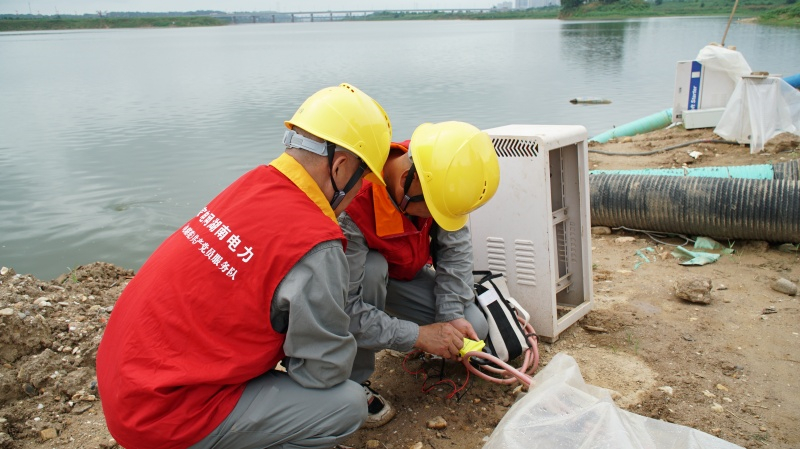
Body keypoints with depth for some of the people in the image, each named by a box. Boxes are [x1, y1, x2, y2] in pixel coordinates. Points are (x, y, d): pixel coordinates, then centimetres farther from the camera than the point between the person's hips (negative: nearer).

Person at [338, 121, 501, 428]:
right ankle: (353, 384, -19)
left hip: (403, 274, 4)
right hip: (353, 277, -4)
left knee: (474, 328, -13)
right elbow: (342, 307, -38)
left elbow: (455, 246, -13)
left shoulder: (436, 183, -25)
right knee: (373, 268, -39)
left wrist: (453, 317, -21)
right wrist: (418, 335, -34)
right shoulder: (351, 205, -41)